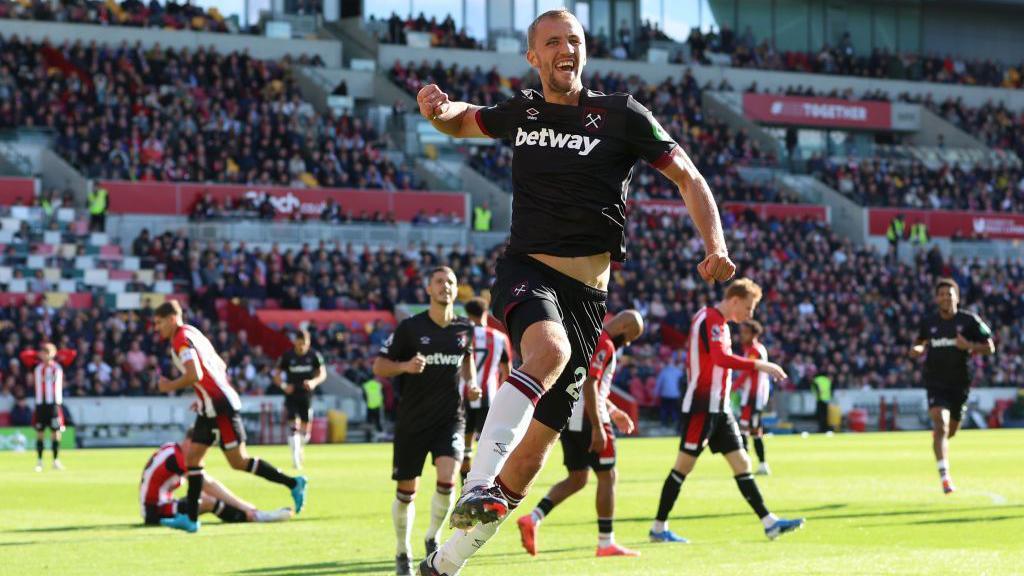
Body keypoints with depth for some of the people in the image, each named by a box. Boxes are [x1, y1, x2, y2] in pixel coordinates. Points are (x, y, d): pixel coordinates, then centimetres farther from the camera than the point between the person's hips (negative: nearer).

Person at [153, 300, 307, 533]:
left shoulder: (182, 340, -14)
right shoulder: (192, 333, 17)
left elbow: (194, 375, -27)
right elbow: (221, 366, 23)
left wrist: (170, 386, -11)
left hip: (220, 407, -10)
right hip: (210, 409, 10)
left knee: (239, 462, -5)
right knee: (192, 457, 5)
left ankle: (293, 483, 3)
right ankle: (191, 518, 4)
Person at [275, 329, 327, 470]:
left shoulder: (314, 355, -3)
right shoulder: (287, 356, -5)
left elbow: (323, 373, 0)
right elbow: (277, 375, 2)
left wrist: (314, 382, -21)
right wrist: (284, 385, -18)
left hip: (307, 395, 2)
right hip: (291, 395, -2)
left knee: (305, 430, 6)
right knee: (295, 426, -15)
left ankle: (299, 449, 36)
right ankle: (295, 457, -14)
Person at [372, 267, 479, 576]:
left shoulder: (464, 328, 3)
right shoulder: (410, 327, -7)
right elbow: (379, 367, -4)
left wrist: (471, 383, 7)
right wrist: (405, 366, -23)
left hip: (450, 419, 1)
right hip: (412, 420, -1)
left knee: (447, 479, -20)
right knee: (406, 492, 5)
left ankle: (433, 538, 6)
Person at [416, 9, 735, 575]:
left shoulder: (620, 115, 1)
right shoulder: (521, 112, 8)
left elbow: (689, 179, 4)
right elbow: (463, 122, 28)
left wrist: (715, 246, -11)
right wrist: (437, 109, 4)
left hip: (583, 294, 1)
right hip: (524, 273, -1)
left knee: (533, 450, -1)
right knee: (550, 350, -37)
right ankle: (477, 488, -46)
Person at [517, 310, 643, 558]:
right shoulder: (604, 345, -13)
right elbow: (589, 386, -22)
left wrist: (613, 412, 28)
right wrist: (598, 428, -23)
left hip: (566, 416, 9)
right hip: (586, 418, -9)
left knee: (577, 479, 14)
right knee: (607, 477, 2)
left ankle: (533, 518, -3)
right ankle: (606, 543, 5)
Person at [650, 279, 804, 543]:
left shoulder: (720, 323, 18)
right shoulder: (709, 319, -13)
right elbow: (721, 358, -28)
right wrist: (758, 365, -27)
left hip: (719, 407, 10)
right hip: (702, 407, -10)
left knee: (742, 463, 6)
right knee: (684, 465, -4)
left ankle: (769, 522, 5)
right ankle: (659, 527, 2)